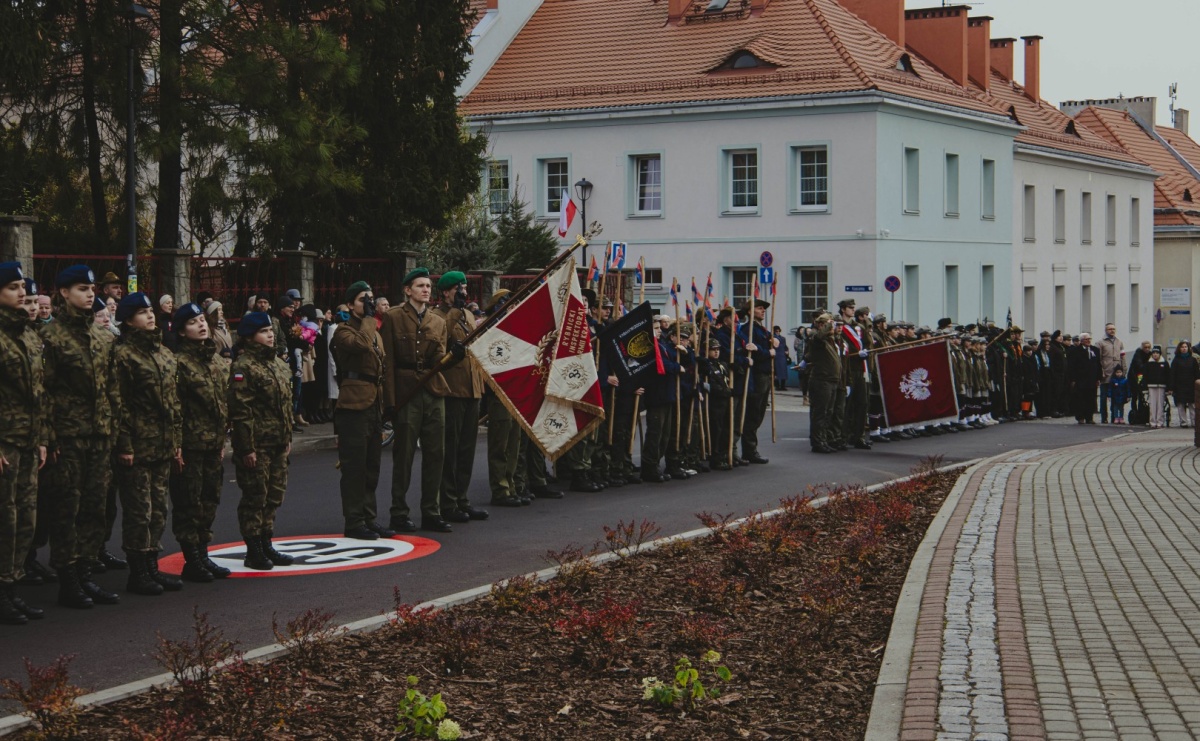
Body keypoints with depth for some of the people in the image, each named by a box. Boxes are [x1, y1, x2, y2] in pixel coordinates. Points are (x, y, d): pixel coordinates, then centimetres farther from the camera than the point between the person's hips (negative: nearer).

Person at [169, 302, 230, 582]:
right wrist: (176, 446, -17)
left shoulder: (219, 362, 13)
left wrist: (223, 440, 14)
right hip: (190, 445, -7)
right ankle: (191, 561, 6)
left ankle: (203, 555, 22)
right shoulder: (179, 362, -10)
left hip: (214, 444, 7)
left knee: (209, 501, 12)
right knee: (189, 503, -1)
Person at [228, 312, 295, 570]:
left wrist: (288, 438, 18)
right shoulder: (243, 367, -12)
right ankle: (253, 551, 5)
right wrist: (246, 448, -19)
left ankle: (266, 545, 23)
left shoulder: (279, 364, 15)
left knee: (275, 495, 13)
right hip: (257, 444, -8)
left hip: (278, 443, 8)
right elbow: (240, 411, -16)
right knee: (255, 497, -3)